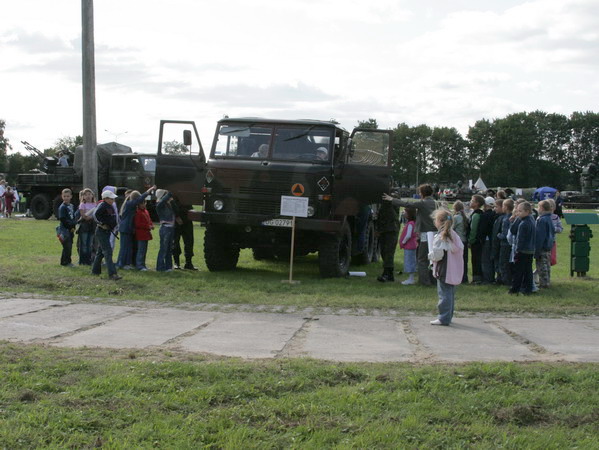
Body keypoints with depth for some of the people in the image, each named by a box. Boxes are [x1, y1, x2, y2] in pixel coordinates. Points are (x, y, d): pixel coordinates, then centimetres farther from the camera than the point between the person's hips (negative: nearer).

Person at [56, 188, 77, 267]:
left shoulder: (71, 206, 14)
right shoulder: (62, 207, -10)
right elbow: (62, 219, -15)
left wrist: (73, 227, 3)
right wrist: (70, 227, -12)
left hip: (71, 230, 7)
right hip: (64, 229, -7)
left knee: (70, 246, 10)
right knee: (67, 246, -8)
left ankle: (68, 261, 18)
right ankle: (65, 262, 1)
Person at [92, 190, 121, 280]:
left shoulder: (110, 206, 13)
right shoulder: (102, 205, -15)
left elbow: (114, 217, 27)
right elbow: (96, 214, -29)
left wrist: (113, 226, 14)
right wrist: (103, 224, -24)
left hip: (107, 231, 9)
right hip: (101, 231, -9)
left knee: (101, 251, 18)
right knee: (108, 252, -14)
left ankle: (95, 270, 30)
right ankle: (112, 274, -19)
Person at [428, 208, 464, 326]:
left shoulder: (440, 237, -15)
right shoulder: (453, 235, 9)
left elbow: (437, 255, -20)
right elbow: (461, 248, 13)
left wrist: (430, 255, 2)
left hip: (444, 270, -8)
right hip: (454, 270, 8)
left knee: (444, 293, -5)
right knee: (450, 293, 15)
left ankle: (444, 318, -4)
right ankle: (448, 316, 23)